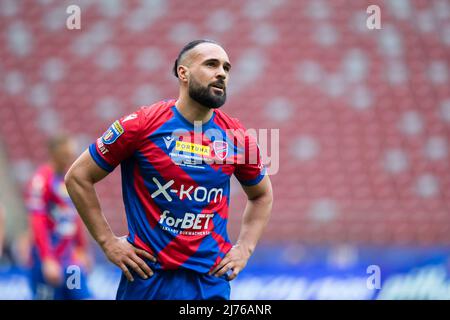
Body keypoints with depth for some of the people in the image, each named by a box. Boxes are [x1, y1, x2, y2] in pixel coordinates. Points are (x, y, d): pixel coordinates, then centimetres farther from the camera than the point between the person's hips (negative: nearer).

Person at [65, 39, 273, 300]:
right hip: (149, 278, -3)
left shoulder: (237, 137, 1)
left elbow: (262, 195, 21)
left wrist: (244, 248, 7)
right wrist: (109, 242, -4)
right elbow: (78, 177, 0)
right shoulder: (142, 125, -8)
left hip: (212, 282, 3)